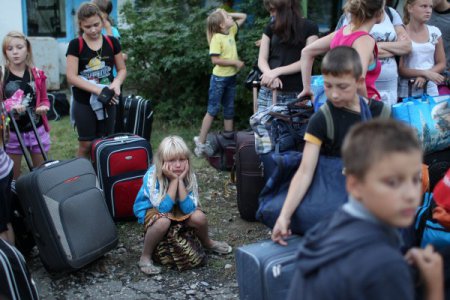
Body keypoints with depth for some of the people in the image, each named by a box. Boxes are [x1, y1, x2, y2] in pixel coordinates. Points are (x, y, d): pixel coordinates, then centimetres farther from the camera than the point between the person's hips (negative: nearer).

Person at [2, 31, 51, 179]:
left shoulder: (37, 74, 1)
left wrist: (43, 107, -10)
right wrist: (9, 105, -25)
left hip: (36, 129, 2)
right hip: (12, 132, -2)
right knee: (13, 174, 6)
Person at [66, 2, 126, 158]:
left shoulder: (112, 43, 1)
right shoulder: (75, 45, -7)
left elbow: (122, 69, 8)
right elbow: (71, 77, -13)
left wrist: (116, 83, -15)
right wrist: (98, 90, -22)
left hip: (107, 102, 3)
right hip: (84, 103, -3)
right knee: (86, 145, 3)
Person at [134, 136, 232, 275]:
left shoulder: (189, 175, -20)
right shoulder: (152, 176, -30)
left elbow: (189, 209, -25)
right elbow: (164, 208, -32)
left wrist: (180, 180, -33)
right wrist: (174, 180, -35)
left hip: (177, 209, 4)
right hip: (151, 210, -4)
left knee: (199, 217, -21)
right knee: (163, 222, -37)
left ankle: (207, 243, 12)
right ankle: (145, 257, -15)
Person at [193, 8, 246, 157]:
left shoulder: (231, 31, 5)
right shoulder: (217, 38, -17)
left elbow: (243, 16, 17)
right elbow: (215, 60, -23)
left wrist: (229, 14, 3)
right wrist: (235, 62, -19)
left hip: (231, 77, 7)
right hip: (219, 78, -7)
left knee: (229, 110, 12)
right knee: (213, 109, -4)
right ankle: (201, 142, 2)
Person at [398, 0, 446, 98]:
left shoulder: (435, 32, 5)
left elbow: (441, 64, 9)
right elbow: (399, 69, -8)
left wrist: (425, 77, -8)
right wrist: (425, 73, -19)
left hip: (431, 92, 3)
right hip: (407, 93, -3)